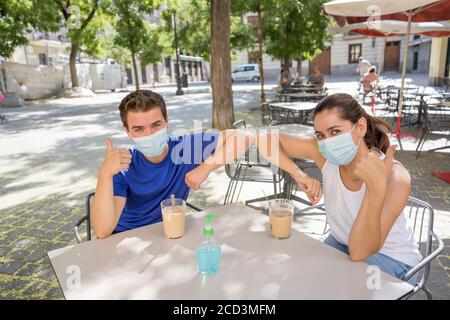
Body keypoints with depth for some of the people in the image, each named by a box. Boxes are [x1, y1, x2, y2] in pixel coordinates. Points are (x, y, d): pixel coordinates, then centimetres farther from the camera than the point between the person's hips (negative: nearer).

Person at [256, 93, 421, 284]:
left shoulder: (394, 177, -30)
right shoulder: (324, 152, -19)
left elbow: (358, 253, -33)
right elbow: (267, 140, -14)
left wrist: (377, 186, -44)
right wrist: (299, 175, -27)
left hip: (391, 259, -4)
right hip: (340, 242, 4)